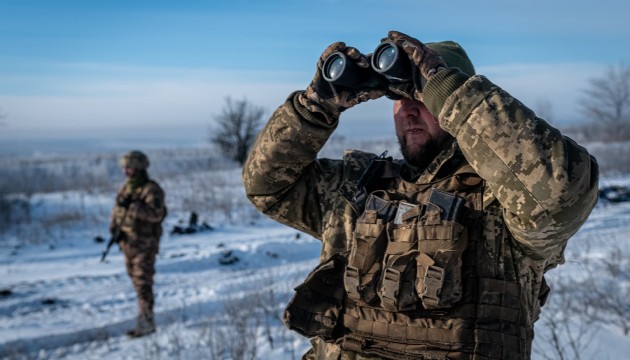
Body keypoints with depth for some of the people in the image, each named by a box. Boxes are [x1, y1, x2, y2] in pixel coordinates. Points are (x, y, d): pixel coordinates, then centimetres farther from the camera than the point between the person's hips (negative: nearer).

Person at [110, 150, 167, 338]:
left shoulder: (151, 190, -15)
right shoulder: (126, 187, 10)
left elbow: (156, 214, -29)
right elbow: (117, 209, 16)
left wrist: (132, 205, -33)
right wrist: (114, 224, -3)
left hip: (145, 244, -8)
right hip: (127, 242, 8)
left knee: (143, 283, -7)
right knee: (136, 281, 13)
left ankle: (145, 323, -2)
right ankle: (146, 318, 22)